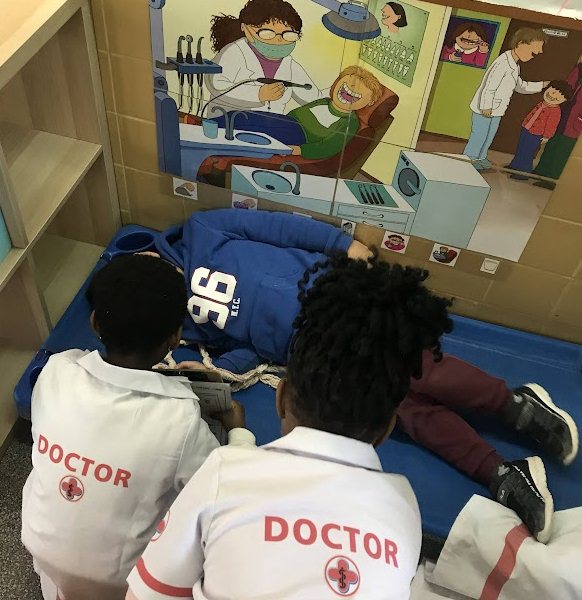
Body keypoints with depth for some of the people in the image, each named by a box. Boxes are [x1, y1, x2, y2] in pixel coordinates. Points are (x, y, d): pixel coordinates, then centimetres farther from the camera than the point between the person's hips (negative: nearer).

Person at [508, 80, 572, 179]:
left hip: (535, 135, -8)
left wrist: (546, 136, -13)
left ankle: (524, 172, 9)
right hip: (526, 130, 8)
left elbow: (551, 125, -15)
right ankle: (515, 166, 37)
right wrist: (525, 123, 22)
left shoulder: (555, 111, -18)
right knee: (520, 150, 20)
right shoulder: (541, 104, 4)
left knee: (527, 153, -2)